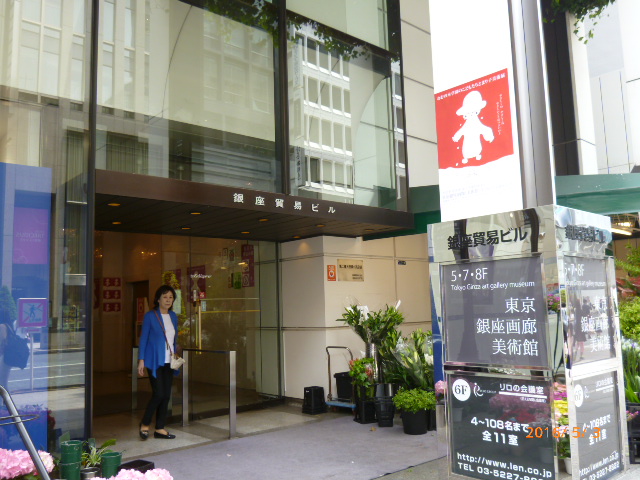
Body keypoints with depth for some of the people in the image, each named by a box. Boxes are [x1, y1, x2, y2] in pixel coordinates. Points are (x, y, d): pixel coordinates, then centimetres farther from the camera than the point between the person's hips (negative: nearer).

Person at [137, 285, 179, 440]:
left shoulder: (173, 316, 12)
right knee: (158, 393, -10)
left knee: (166, 395, 6)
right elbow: (143, 338, -4)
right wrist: (141, 360, -8)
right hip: (155, 361, -6)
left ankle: (160, 429, 17)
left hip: (168, 362, 6)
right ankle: (145, 424, 12)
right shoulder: (150, 316, -4)